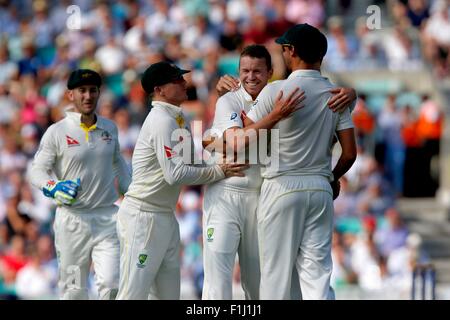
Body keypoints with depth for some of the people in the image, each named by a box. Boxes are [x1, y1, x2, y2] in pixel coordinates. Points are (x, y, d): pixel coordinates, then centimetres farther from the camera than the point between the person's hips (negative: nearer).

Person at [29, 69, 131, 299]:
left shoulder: (109, 128, 9)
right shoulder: (57, 132, -3)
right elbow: (36, 170, -4)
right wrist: (53, 188, -24)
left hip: (107, 218, 2)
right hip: (72, 218, -2)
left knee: (111, 285, -13)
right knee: (73, 289, 4)